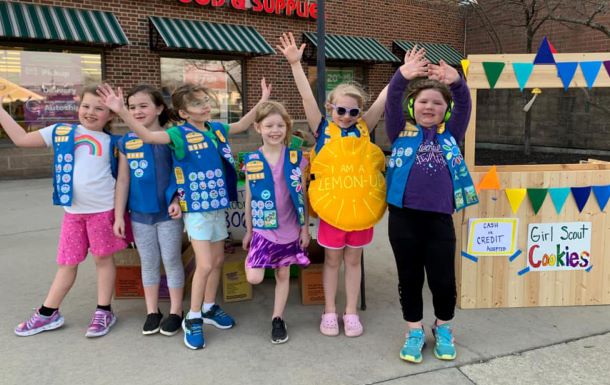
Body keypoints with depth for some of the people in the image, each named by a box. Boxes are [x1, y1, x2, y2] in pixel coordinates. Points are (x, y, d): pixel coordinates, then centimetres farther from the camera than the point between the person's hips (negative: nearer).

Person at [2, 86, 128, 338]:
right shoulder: (61, 132, 5)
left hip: (103, 210, -2)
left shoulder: (112, 142, 2)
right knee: (67, 262, 12)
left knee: (103, 259, 8)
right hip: (73, 211, 2)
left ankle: (104, 312, 20)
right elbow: (21, 139, 7)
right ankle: (48, 314, 26)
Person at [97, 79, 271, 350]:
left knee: (218, 260, 15)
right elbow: (147, 136, -27)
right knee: (205, 265, -8)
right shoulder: (180, 134, -13)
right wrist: (121, 111, -39)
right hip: (196, 208, -6)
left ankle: (209, 308, 34)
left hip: (217, 206, 6)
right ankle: (193, 319, 11)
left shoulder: (217, 129, 5)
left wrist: (263, 101, 18)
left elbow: (242, 125, 21)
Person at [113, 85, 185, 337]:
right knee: (148, 263, 14)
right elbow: (123, 180, 4)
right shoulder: (126, 142, 2)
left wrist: (177, 201, -18)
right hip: (139, 214, 3)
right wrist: (118, 215, 3)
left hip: (168, 213, -3)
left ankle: (175, 311, 20)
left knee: (172, 261, 6)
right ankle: (152, 311, 27)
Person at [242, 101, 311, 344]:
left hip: (290, 230, 1)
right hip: (263, 229, -1)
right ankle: (251, 259, 24)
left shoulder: (296, 158, -3)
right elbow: (249, 199, 4)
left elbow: (302, 196, 1)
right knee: (254, 278, -10)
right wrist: (248, 230, 8)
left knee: (283, 274, 11)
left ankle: (277, 319, 27)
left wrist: (305, 227, 1)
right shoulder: (251, 161, -3)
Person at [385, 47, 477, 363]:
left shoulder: (450, 134, 10)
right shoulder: (402, 132, 7)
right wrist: (402, 77, -25)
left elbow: (464, 106, -3)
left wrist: (456, 83, -22)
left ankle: (443, 328, 32)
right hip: (403, 216, 0)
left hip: (439, 218, 1)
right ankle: (414, 332, 30)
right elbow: (392, 106, -9)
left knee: (443, 279, 6)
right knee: (409, 278, 11)